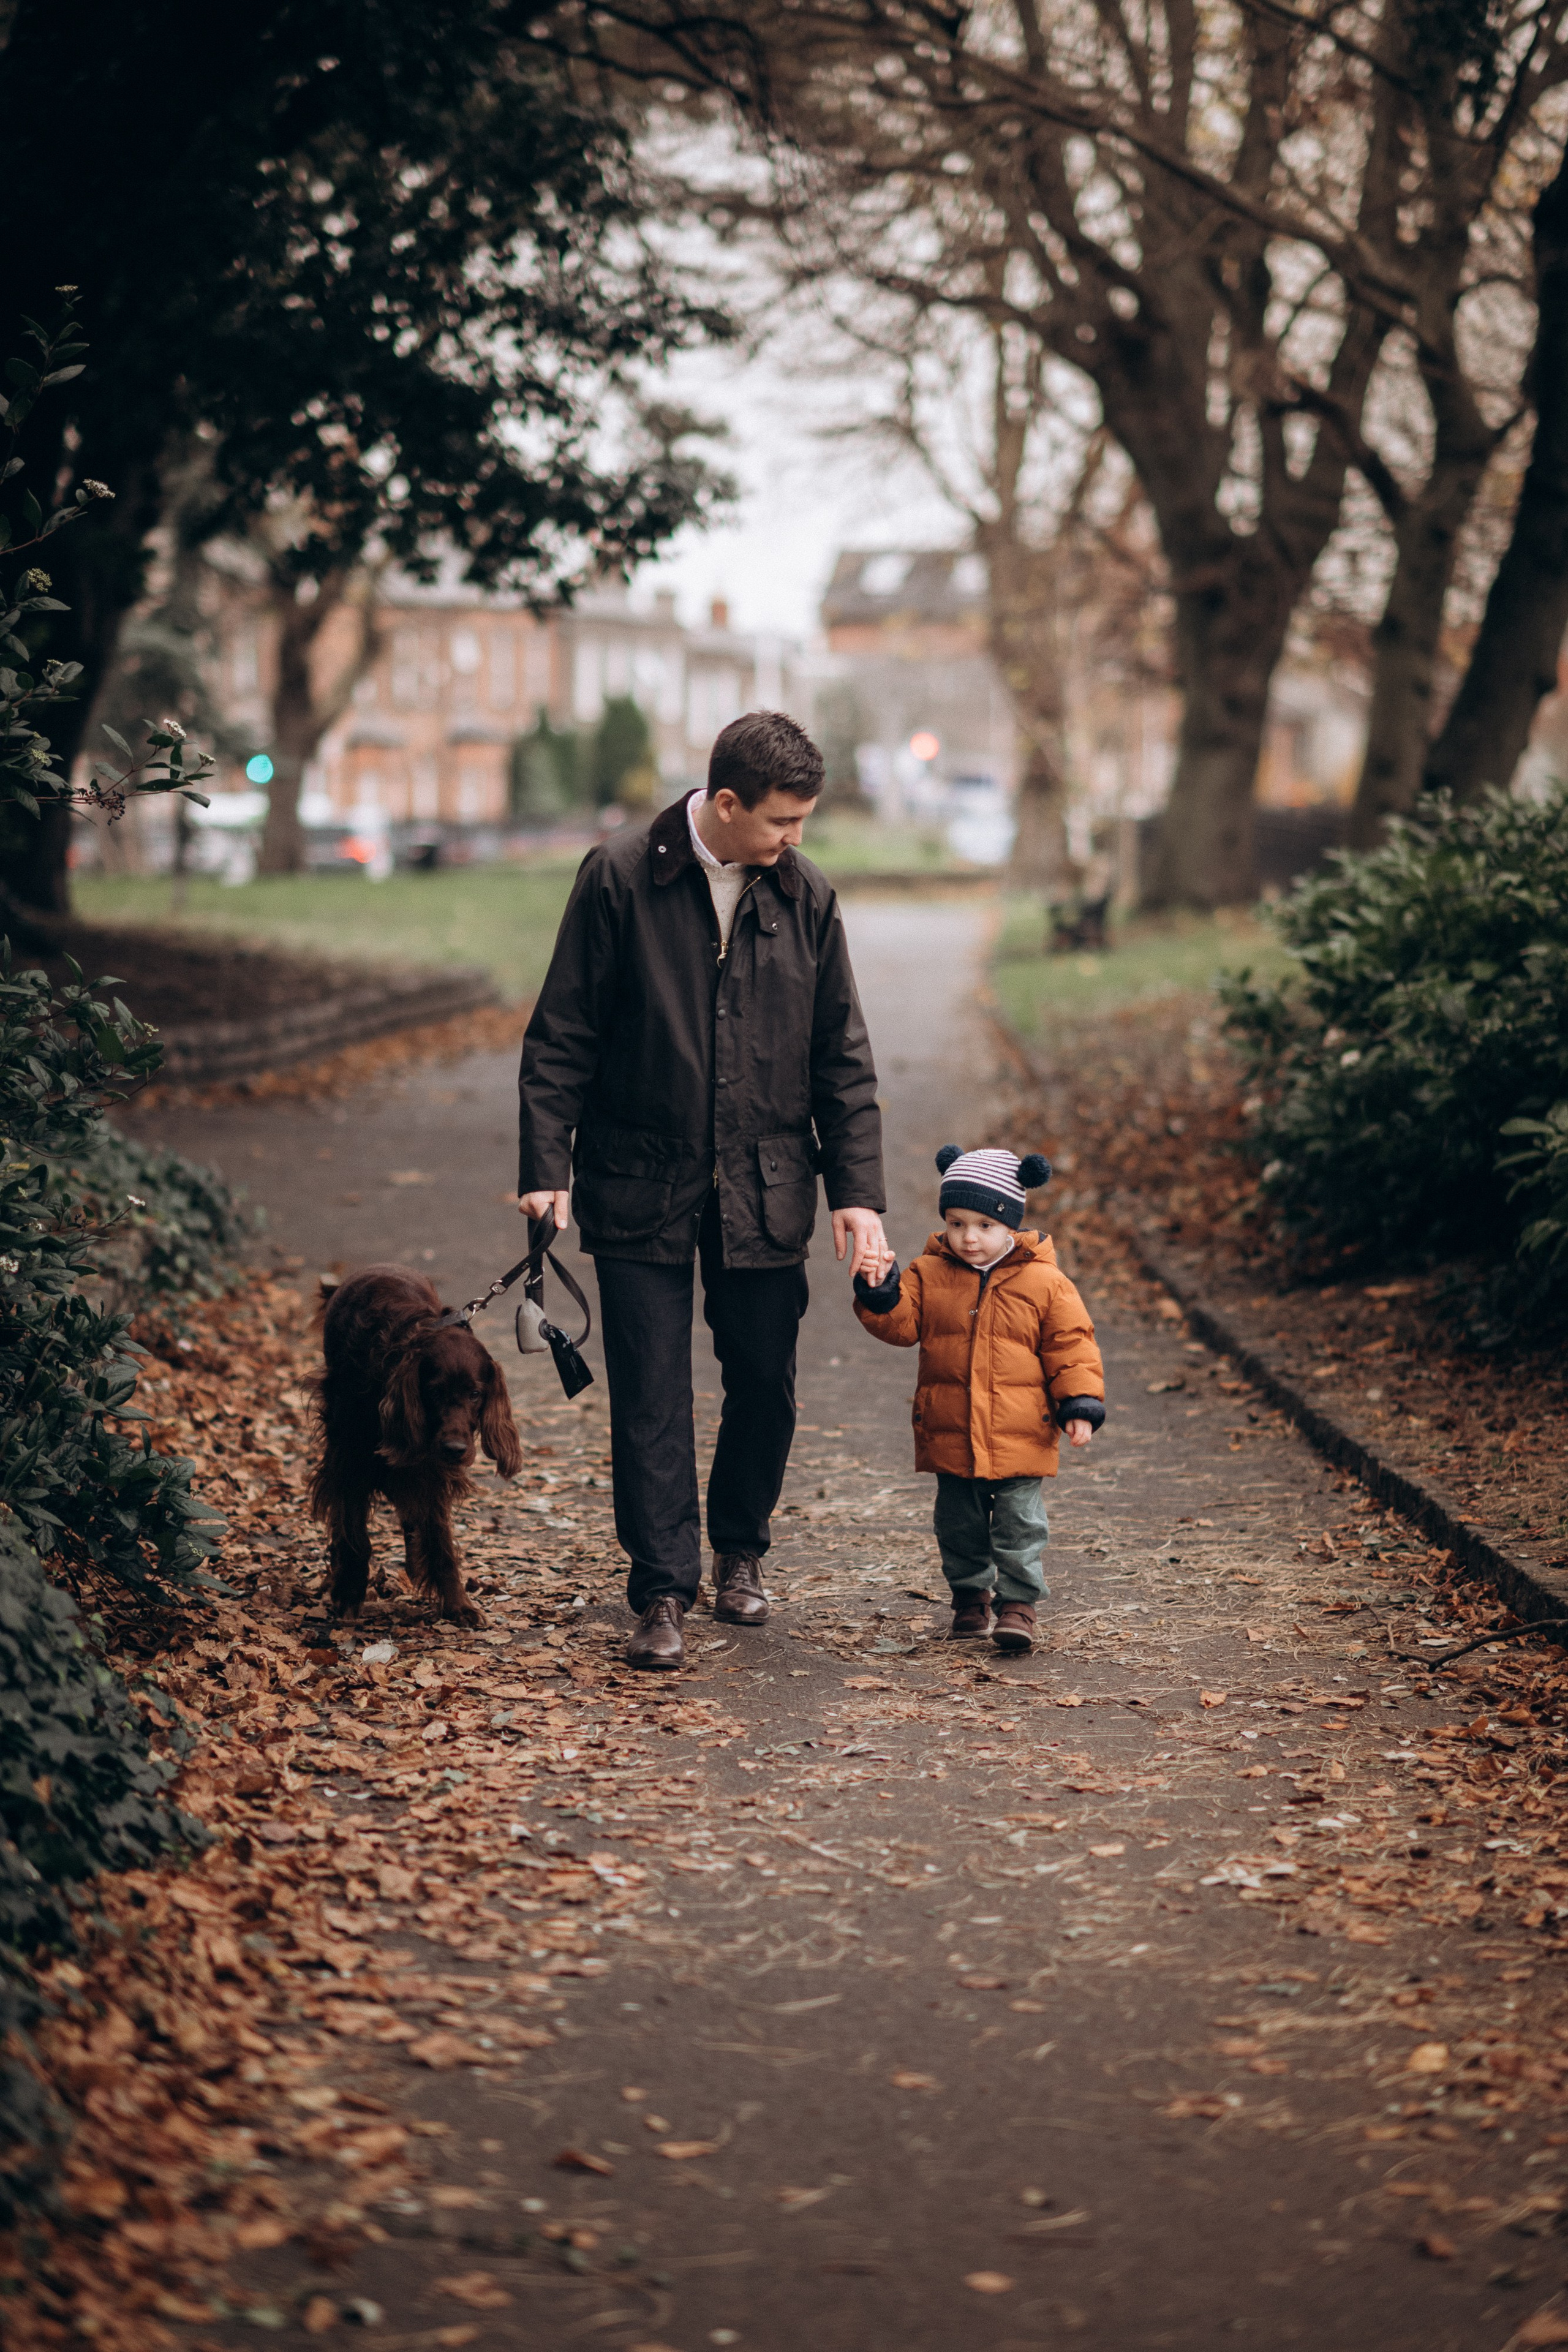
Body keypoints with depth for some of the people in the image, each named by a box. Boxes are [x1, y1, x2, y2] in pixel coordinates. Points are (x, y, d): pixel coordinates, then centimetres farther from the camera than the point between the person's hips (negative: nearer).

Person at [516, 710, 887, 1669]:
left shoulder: (807, 898, 2)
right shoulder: (620, 879, -7)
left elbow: (843, 1056, 6)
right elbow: (562, 1037, -4)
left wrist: (858, 1191, 0)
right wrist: (545, 1168, -9)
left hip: (764, 1193, 3)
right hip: (642, 1190, -3)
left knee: (766, 1384, 9)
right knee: (652, 1397, -2)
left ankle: (740, 1554, 31)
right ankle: (664, 1595, 4)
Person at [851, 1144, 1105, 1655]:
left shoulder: (1043, 1283, -4)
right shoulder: (929, 1275, 2)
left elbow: (1070, 1347, 0)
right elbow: (900, 1323, -2)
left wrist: (1081, 1405, -6)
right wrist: (879, 1292, -21)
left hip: (1018, 1438, -2)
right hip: (950, 1436, 3)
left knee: (1018, 1524, -1)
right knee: (960, 1525, 13)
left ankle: (1018, 1603, 9)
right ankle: (970, 1598, 28)